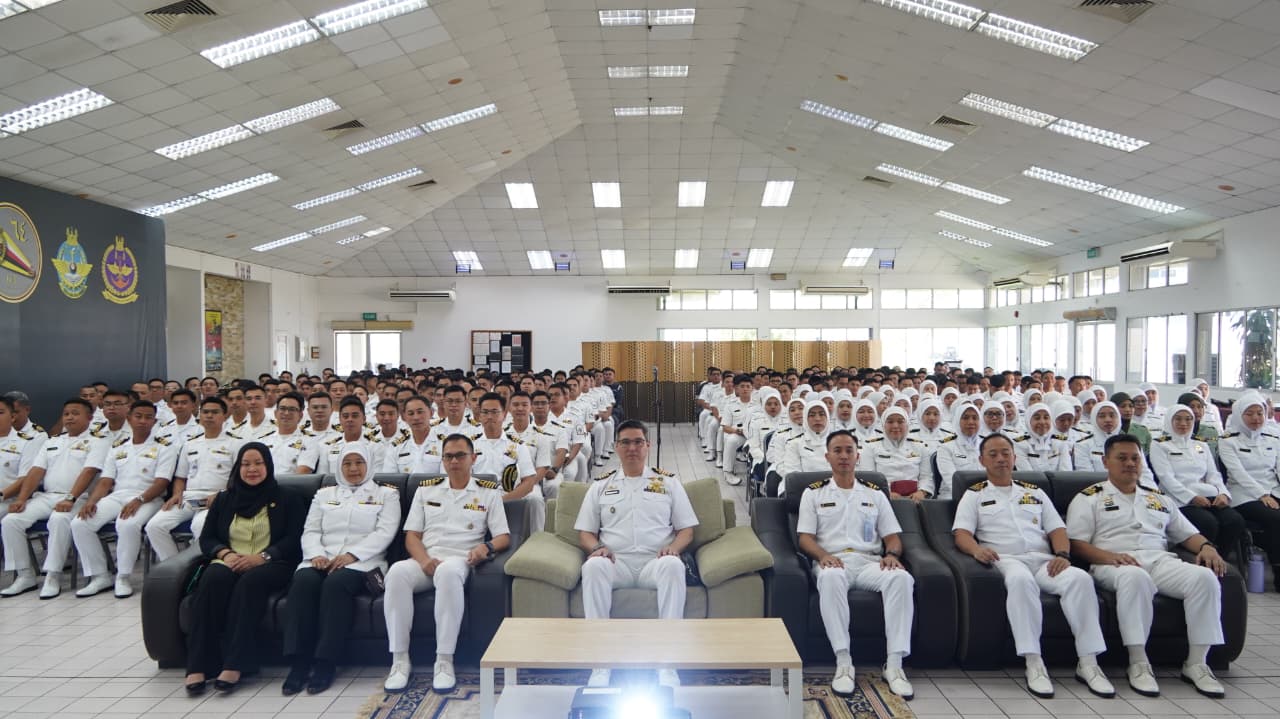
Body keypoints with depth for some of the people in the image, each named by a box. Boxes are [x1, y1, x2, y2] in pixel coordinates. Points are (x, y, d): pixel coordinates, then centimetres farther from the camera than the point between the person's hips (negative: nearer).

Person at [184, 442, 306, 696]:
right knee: (213, 578, -33)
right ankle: (198, 666, -36)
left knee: (250, 581, -36)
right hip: (229, 562, 3)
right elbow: (206, 538, 15)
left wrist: (262, 556, -16)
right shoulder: (223, 499, 24)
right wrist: (226, 553, -7)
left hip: (270, 564, -2)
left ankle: (234, 665, -40)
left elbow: (294, 540, 1)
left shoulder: (288, 500, 13)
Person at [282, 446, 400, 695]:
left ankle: (325, 663, -31)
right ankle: (298, 662, -29)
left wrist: (351, 554, -15)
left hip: (362, 561, -3)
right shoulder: (324, 494, 26)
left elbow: (384, 533, -1)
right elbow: (310, 531, 14)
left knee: (336, 582, -36)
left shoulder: (386, 494, 13)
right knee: (303, 581, -31)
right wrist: (317, 554, -8)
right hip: (322, 559, 3)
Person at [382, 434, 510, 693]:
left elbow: (504, 537, 7)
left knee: (448, 572, -39)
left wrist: (487, 547, -17)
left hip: (460, 559, -3)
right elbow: (411, 535, 12)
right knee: (397, 572, -32)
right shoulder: (426, 489, 20)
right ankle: (400, 660, -24)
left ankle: (444, 661, -32)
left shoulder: (489, 492, 13)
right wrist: (424, 560, -9)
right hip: (425, 559, 3)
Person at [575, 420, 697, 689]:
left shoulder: (668, 482, 17)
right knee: (593, 566, -34)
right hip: (616, 563, 1)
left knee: (673, 565, -36)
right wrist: (596, 548, -7)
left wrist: (674, 547, -9)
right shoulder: (601, 485, 19)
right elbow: (584, 532, 16)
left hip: (655, 562, 0)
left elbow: (686, 528, 13)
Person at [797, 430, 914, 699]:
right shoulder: (814, 493, 14)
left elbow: (892, 536, 16)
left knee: (902, 578, -32)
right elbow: (805, 538, 6)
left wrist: (891, 554, -8)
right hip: (832, 561, -2)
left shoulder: (875, 494, 21)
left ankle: (894, 664, -29)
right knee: (831, 577, -39)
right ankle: (843, 662, -35)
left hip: (870, 561, 2)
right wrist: (823, 555, -16)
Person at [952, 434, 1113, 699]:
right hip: (1006, 560, -3)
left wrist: (1062, 554, -5)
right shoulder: (974, 495, 16)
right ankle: (1034, 664, -36)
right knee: (1021, 579, -39)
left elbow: (1057, 529, 17)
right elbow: (961, 533, 2)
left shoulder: (1035, 492, 27)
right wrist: (976, 549, -21)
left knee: (1080, 578, -29)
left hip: (1044, 560, 4)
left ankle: (1088, 663, -24)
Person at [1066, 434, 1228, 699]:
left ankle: (1196, 663, -16)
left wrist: (1207, 546, 4)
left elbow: (1187, 533, 27)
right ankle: (1138, 663, -30)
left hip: (1161, 560, 5)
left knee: (1205, 577, -25)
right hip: (1114, 564, -5)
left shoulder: (1159, 498, 29)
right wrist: (1109, 556, -17)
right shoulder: (1089, 498, 11)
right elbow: (1076, 543, 0)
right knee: (1135, 577, -40)